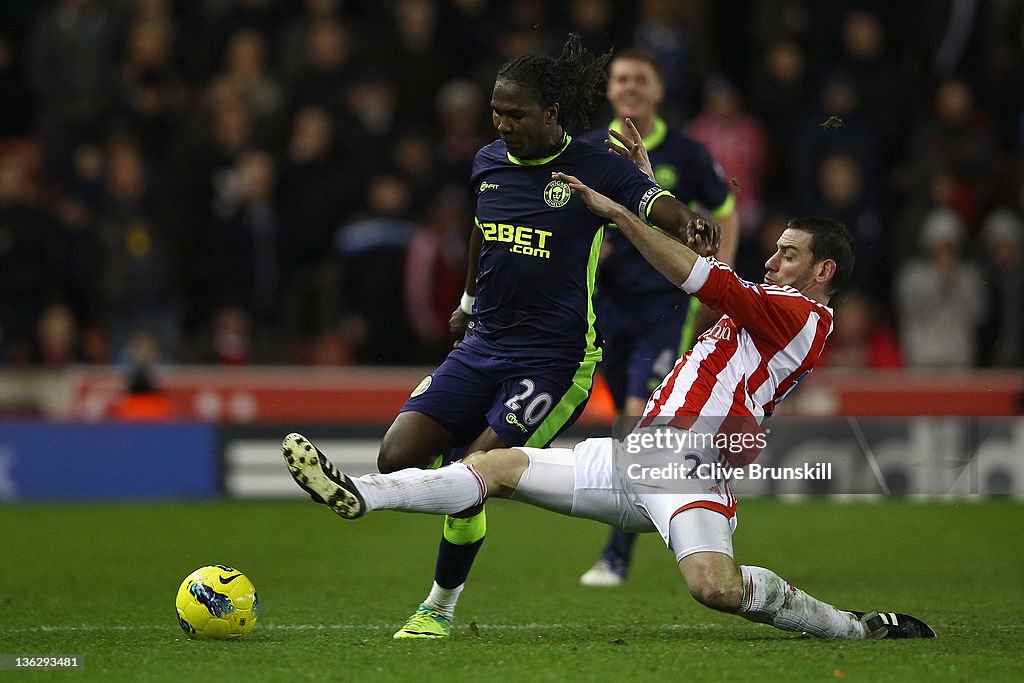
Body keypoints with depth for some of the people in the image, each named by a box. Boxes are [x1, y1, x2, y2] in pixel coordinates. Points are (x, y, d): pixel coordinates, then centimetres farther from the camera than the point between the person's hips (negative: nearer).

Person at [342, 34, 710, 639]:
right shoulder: (489, 162, 7)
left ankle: (441, 608, 6)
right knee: (397, 458, -11)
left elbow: (668, 211, -23)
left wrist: (693, 227, -46)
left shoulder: (597, 169, -10)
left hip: (555, 358, -6)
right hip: (484, 346, 6)